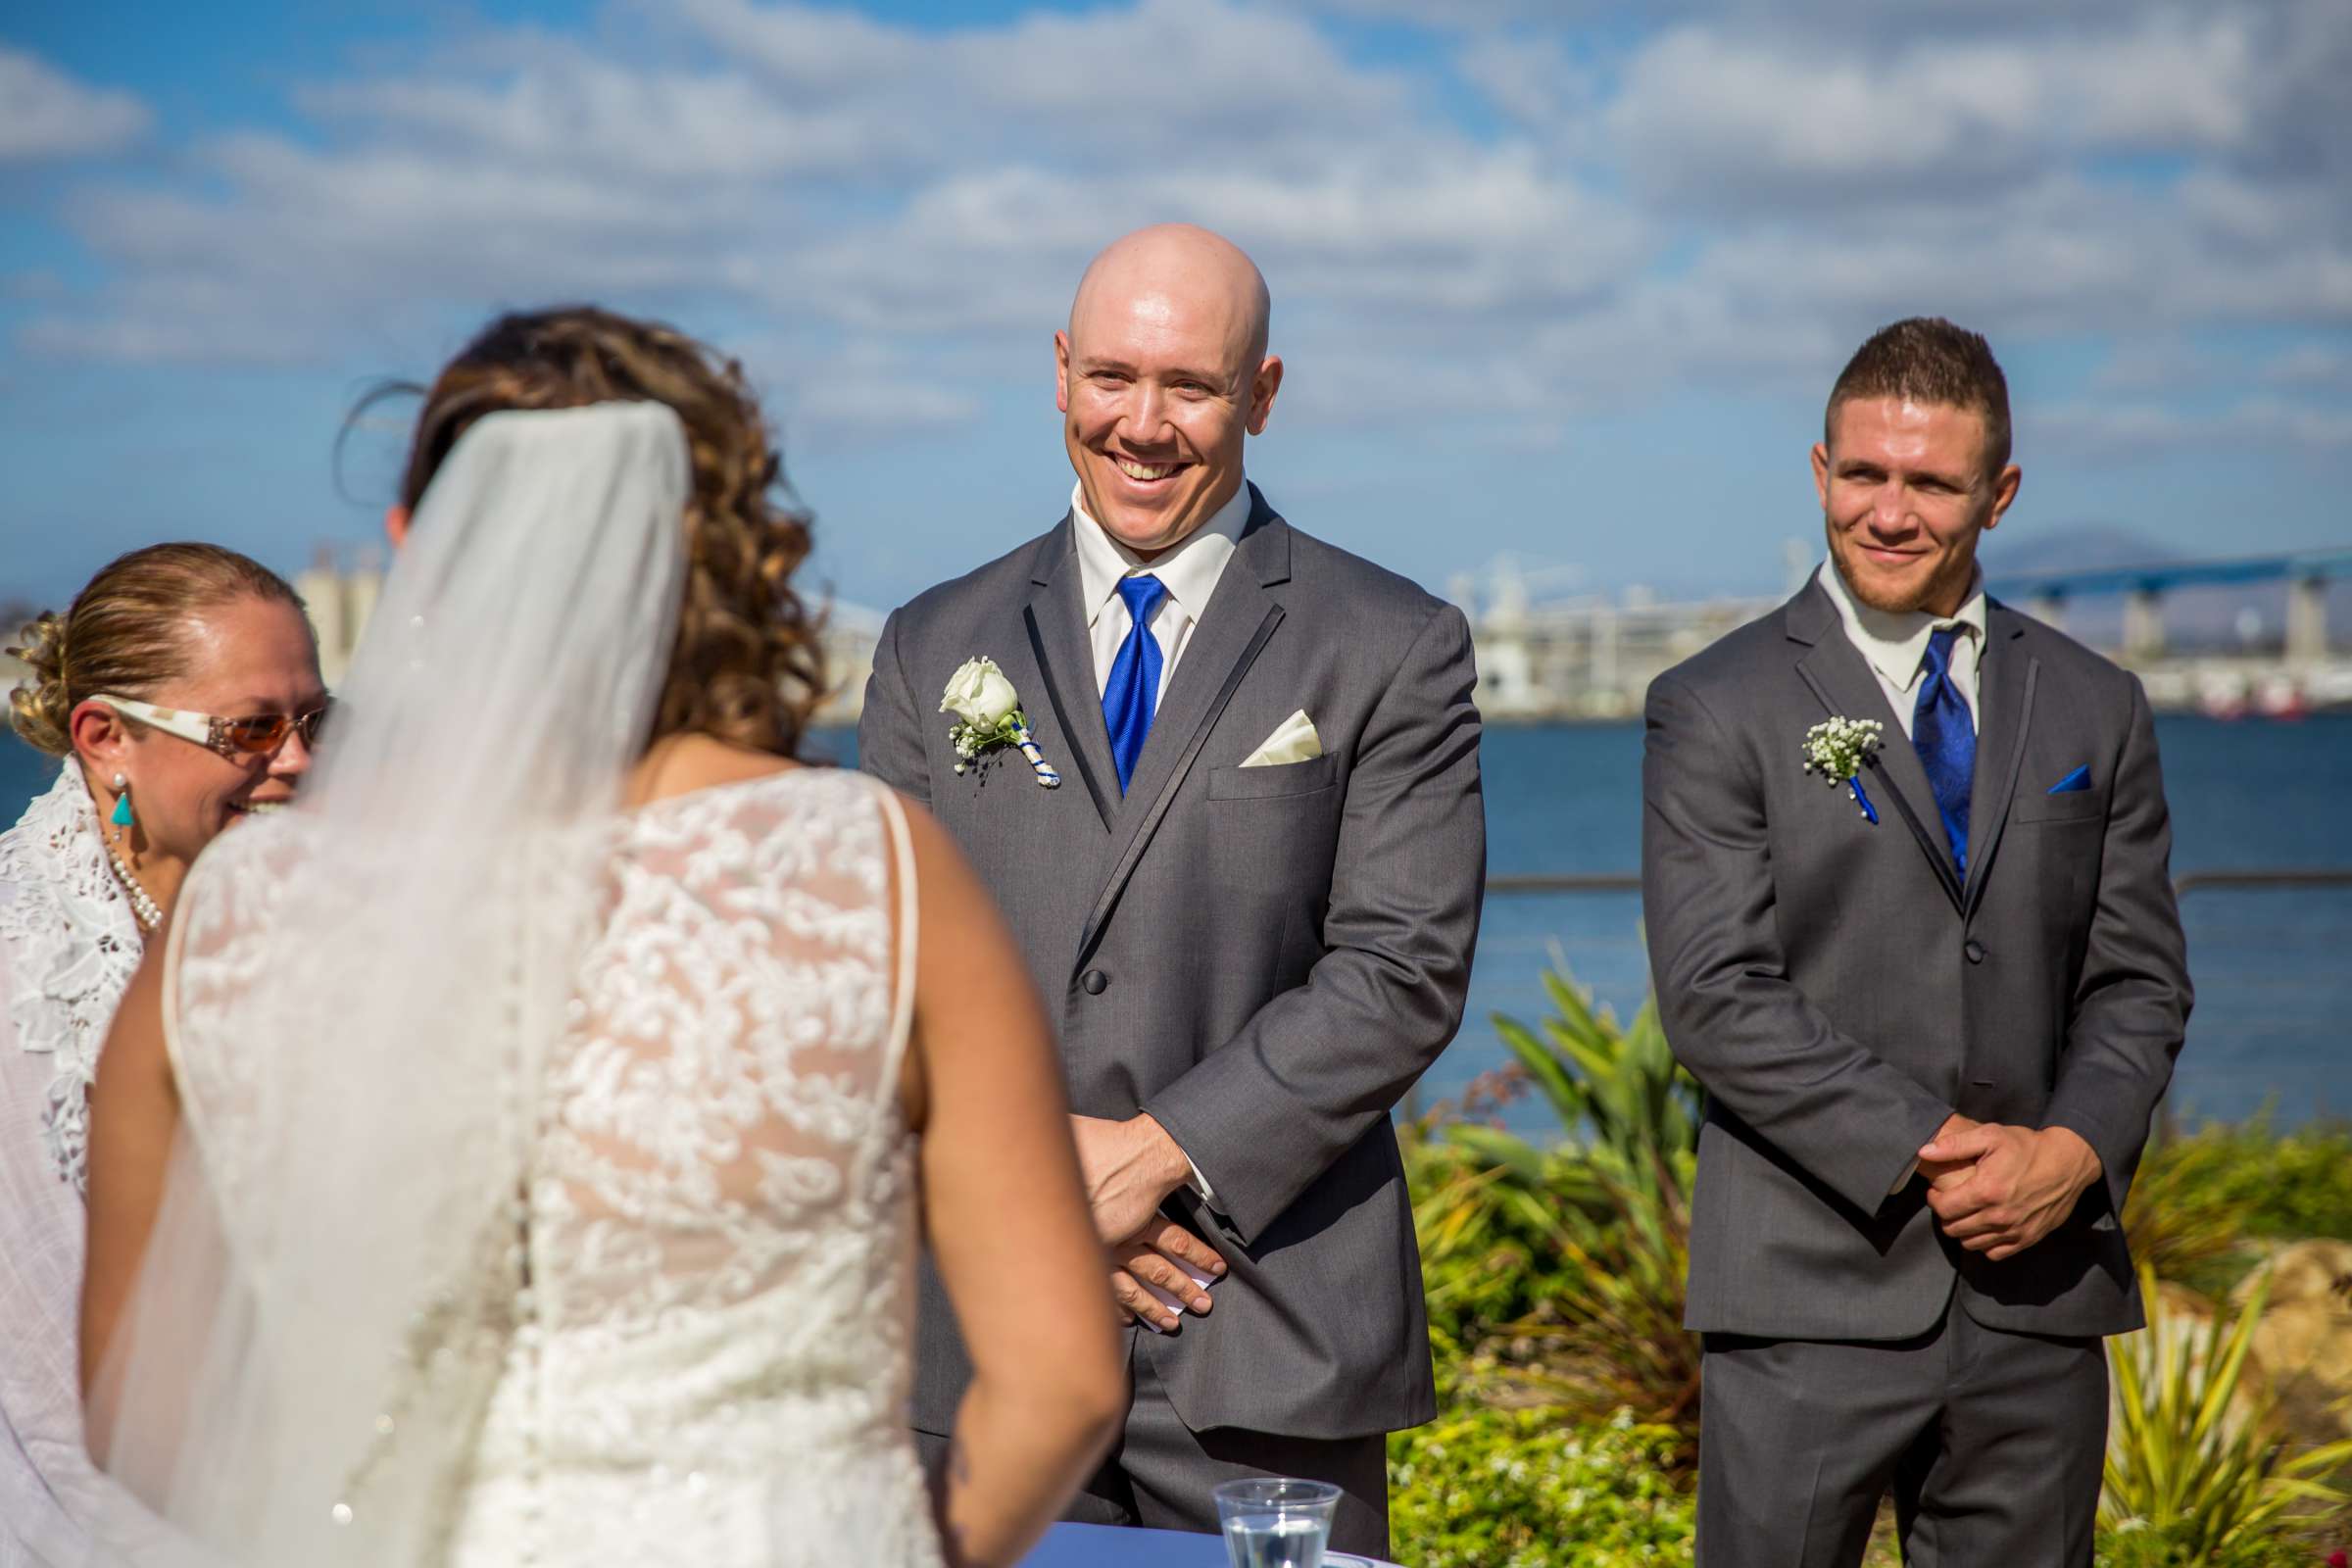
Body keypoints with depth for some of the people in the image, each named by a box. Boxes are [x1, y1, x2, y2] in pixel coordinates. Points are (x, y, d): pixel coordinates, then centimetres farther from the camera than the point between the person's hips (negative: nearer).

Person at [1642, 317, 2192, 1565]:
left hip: (2040, 1290, 3)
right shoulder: (1717, 711, -1)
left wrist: (2073, 1150, -8)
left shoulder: (2095, 711, 11)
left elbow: (2138, 980, 10)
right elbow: (1715, 995, -9)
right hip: (1812, 1293, -3)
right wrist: (1923, 1155, -15)